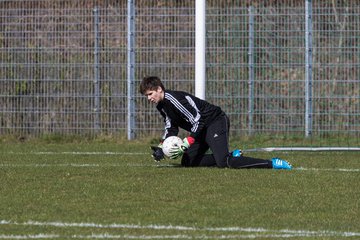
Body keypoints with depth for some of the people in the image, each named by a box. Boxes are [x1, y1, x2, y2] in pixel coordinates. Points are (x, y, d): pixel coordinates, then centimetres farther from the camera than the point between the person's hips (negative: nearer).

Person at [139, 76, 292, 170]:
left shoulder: (173, 99, -22)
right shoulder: (161, 105, 10)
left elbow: (197, 120, -27)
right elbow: (171, 128, 15)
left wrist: (186, 144, -32)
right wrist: (161, 147, -1)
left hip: (216, 122, -10)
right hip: (203, 129, 10)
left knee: (222, 162, -27)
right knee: (187, 162, 7)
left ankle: (273, 164, -27)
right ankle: (232, 157, 9)